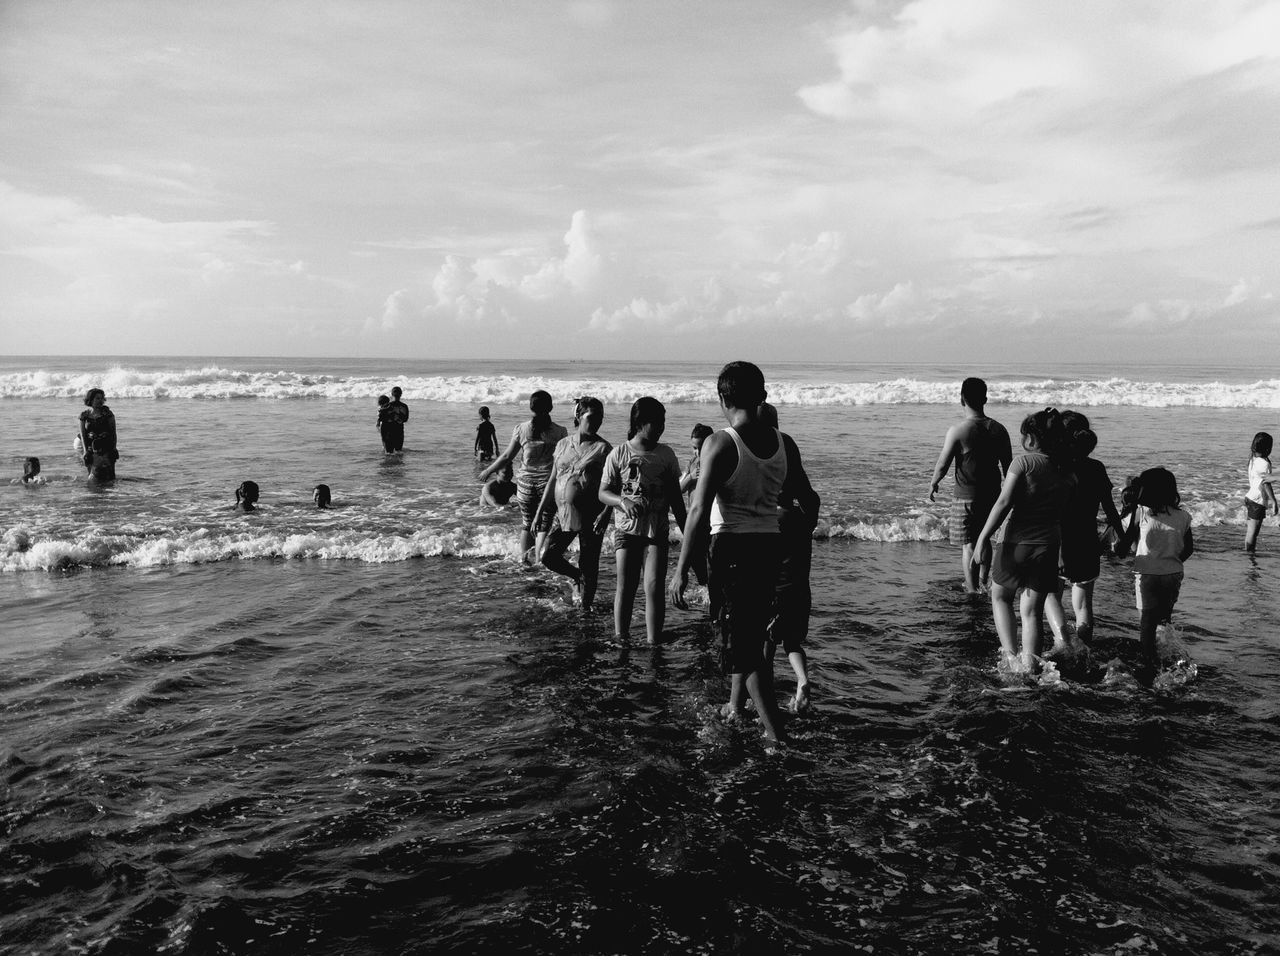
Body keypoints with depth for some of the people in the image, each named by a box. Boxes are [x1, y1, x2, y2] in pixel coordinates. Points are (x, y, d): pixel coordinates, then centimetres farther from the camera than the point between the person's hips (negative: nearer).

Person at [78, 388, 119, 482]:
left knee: (110, 478, -6)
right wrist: (86, 451, -4)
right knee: (95, 478, -4)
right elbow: (82, 434, 5)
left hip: (107, 449, -1)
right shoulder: (84, 415, 5)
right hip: (92, 451, 1)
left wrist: (113, 449, -5)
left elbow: (113, 432, 1)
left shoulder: (107, 413, 2)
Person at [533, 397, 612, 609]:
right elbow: (553, 480, 13)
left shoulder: (603, 448, -6)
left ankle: (585, 606, 19)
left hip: (590, 515, -4)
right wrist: (539, 512, 12)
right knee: (548, 557, 2)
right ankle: (577, 577, 30)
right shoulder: (563, 445, 8)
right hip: (563, 512, 4)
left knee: (588, 565, 2)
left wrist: (605, 514, -24)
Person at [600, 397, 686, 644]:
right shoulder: (619, 454, 0)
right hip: (627, 529, -1)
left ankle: (654, 643, -3)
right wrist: (623, 501, -19)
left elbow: (675, 497, 12)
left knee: (655, 588, -7)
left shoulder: (666, 454, 6)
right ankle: (621, 638, 12)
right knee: (625, 588, 2)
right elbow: (603, 493, 1)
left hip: (657, 530, 1)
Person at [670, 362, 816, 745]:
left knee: (743, 645, 2)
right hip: (771, 547, 6)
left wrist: (681, 571, -15)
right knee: (751, 633, 25)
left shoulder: (720, 444, -14)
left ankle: (777, 735, -3)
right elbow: (808, 501, 11)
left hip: (732, 548, -6)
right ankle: (735, 706, 43)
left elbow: (699, 512, -18)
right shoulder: (784, 443, 2)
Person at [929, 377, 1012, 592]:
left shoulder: (957, 431, -17)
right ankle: (982, 583, 35)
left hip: (966, 497, -5)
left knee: (968, 545, 3)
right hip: (992, 494, 5)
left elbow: (942, 464, -11)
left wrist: (933, 484, 8)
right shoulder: (999, 430, -2)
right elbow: (1008, 465, 6)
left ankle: (972, 590, 5)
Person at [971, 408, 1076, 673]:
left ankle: (1011, 656, 5)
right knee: (1032, 611, 11)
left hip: (1018, 542, -4)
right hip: (1049, 545, 4)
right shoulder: (1067, 472, 4)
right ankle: (1029, 669, 13)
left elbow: (1004, 503, -16)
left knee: (1000, 597, 18)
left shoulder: (1024, 462, -12)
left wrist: (983, 538, -13)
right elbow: (1061, 511, 6)